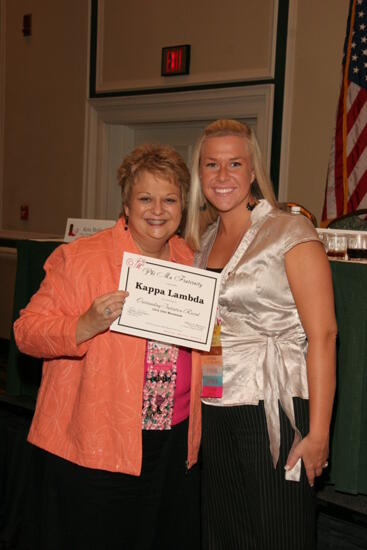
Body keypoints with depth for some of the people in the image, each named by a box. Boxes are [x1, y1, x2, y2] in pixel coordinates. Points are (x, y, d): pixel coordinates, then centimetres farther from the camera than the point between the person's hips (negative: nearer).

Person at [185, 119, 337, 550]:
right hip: (214, 414, 6)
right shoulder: (203, 240, 11)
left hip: (273, 413, -6)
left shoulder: (290, 232, -8)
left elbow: (322, 335, -13)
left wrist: (318, 433, -17)